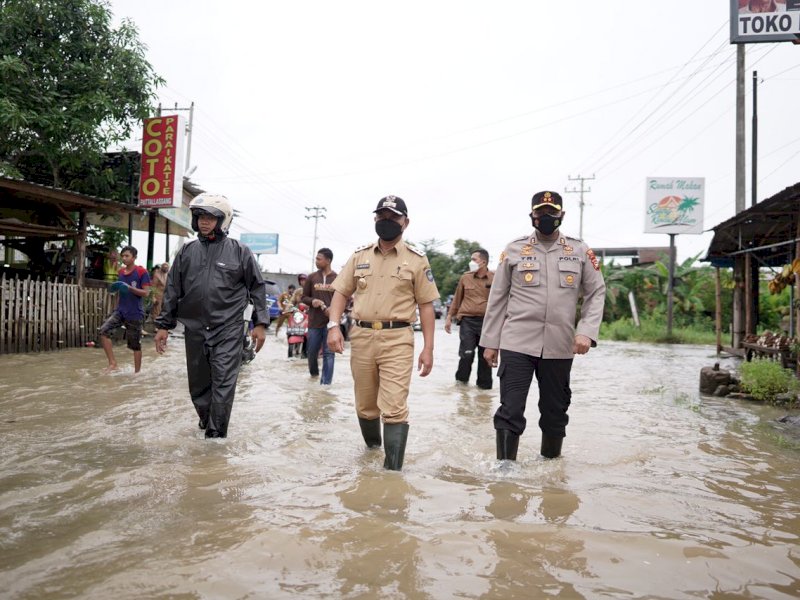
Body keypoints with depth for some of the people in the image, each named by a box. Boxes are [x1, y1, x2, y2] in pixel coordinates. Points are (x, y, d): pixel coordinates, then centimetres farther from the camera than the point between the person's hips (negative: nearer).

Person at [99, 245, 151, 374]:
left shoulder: (142, 272, -9)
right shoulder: (120, 272, 11)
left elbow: (146, 292, -13)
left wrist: (129, 287, -23)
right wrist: (115, 288, 7)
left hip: (135, 313, -6)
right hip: (120, 310, 6)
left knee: (135, 345, 2)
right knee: (103, 330, -16)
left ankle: (137, 372, 17)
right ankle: (113, 363, -10)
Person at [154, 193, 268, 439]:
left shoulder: (239, 252, -1)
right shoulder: (187, 252, 9)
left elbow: (257, 288, 2)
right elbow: (172, 290, 12)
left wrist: (260, 323, -3)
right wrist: (163, 325, 9)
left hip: (228, 329, -4)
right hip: (194, 329, 4)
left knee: (223, 382, -7)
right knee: (198, 382, 13)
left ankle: (216, 433, 0)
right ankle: (206, 419, 36)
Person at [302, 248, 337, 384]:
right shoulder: (312, 278, 7)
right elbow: (304, 297, 11)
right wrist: (312, 301, -11)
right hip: (314, 321, 2)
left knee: (329, 353, -2)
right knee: (312, 351, 11)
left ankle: (326, 382, 1)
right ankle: (313, 372, 38)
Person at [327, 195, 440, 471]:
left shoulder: (416, 259, 2)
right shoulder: (360, 255, 10)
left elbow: (426, 304, 2)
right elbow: (341, 292, 12)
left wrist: (428, 348, -3)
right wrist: (334, 326, -5)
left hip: (397, 339, -3)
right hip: (361, 337, 4)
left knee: (394, 408, -10)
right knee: (365, 405, 15)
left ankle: (393, 470, -5)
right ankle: (372, 448, 39)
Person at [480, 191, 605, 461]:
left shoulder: (580, 251, 6)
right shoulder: (514, 250, 3)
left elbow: (596, 293, 7)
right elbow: (497, 298, 6)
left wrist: (587, 331, -8)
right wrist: (490, 342, 5)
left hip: (559, 346, 2)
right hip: (517, 344, -2)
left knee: (555, 410, 14)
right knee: (510, 410, -4)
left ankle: (551, 459, 34)